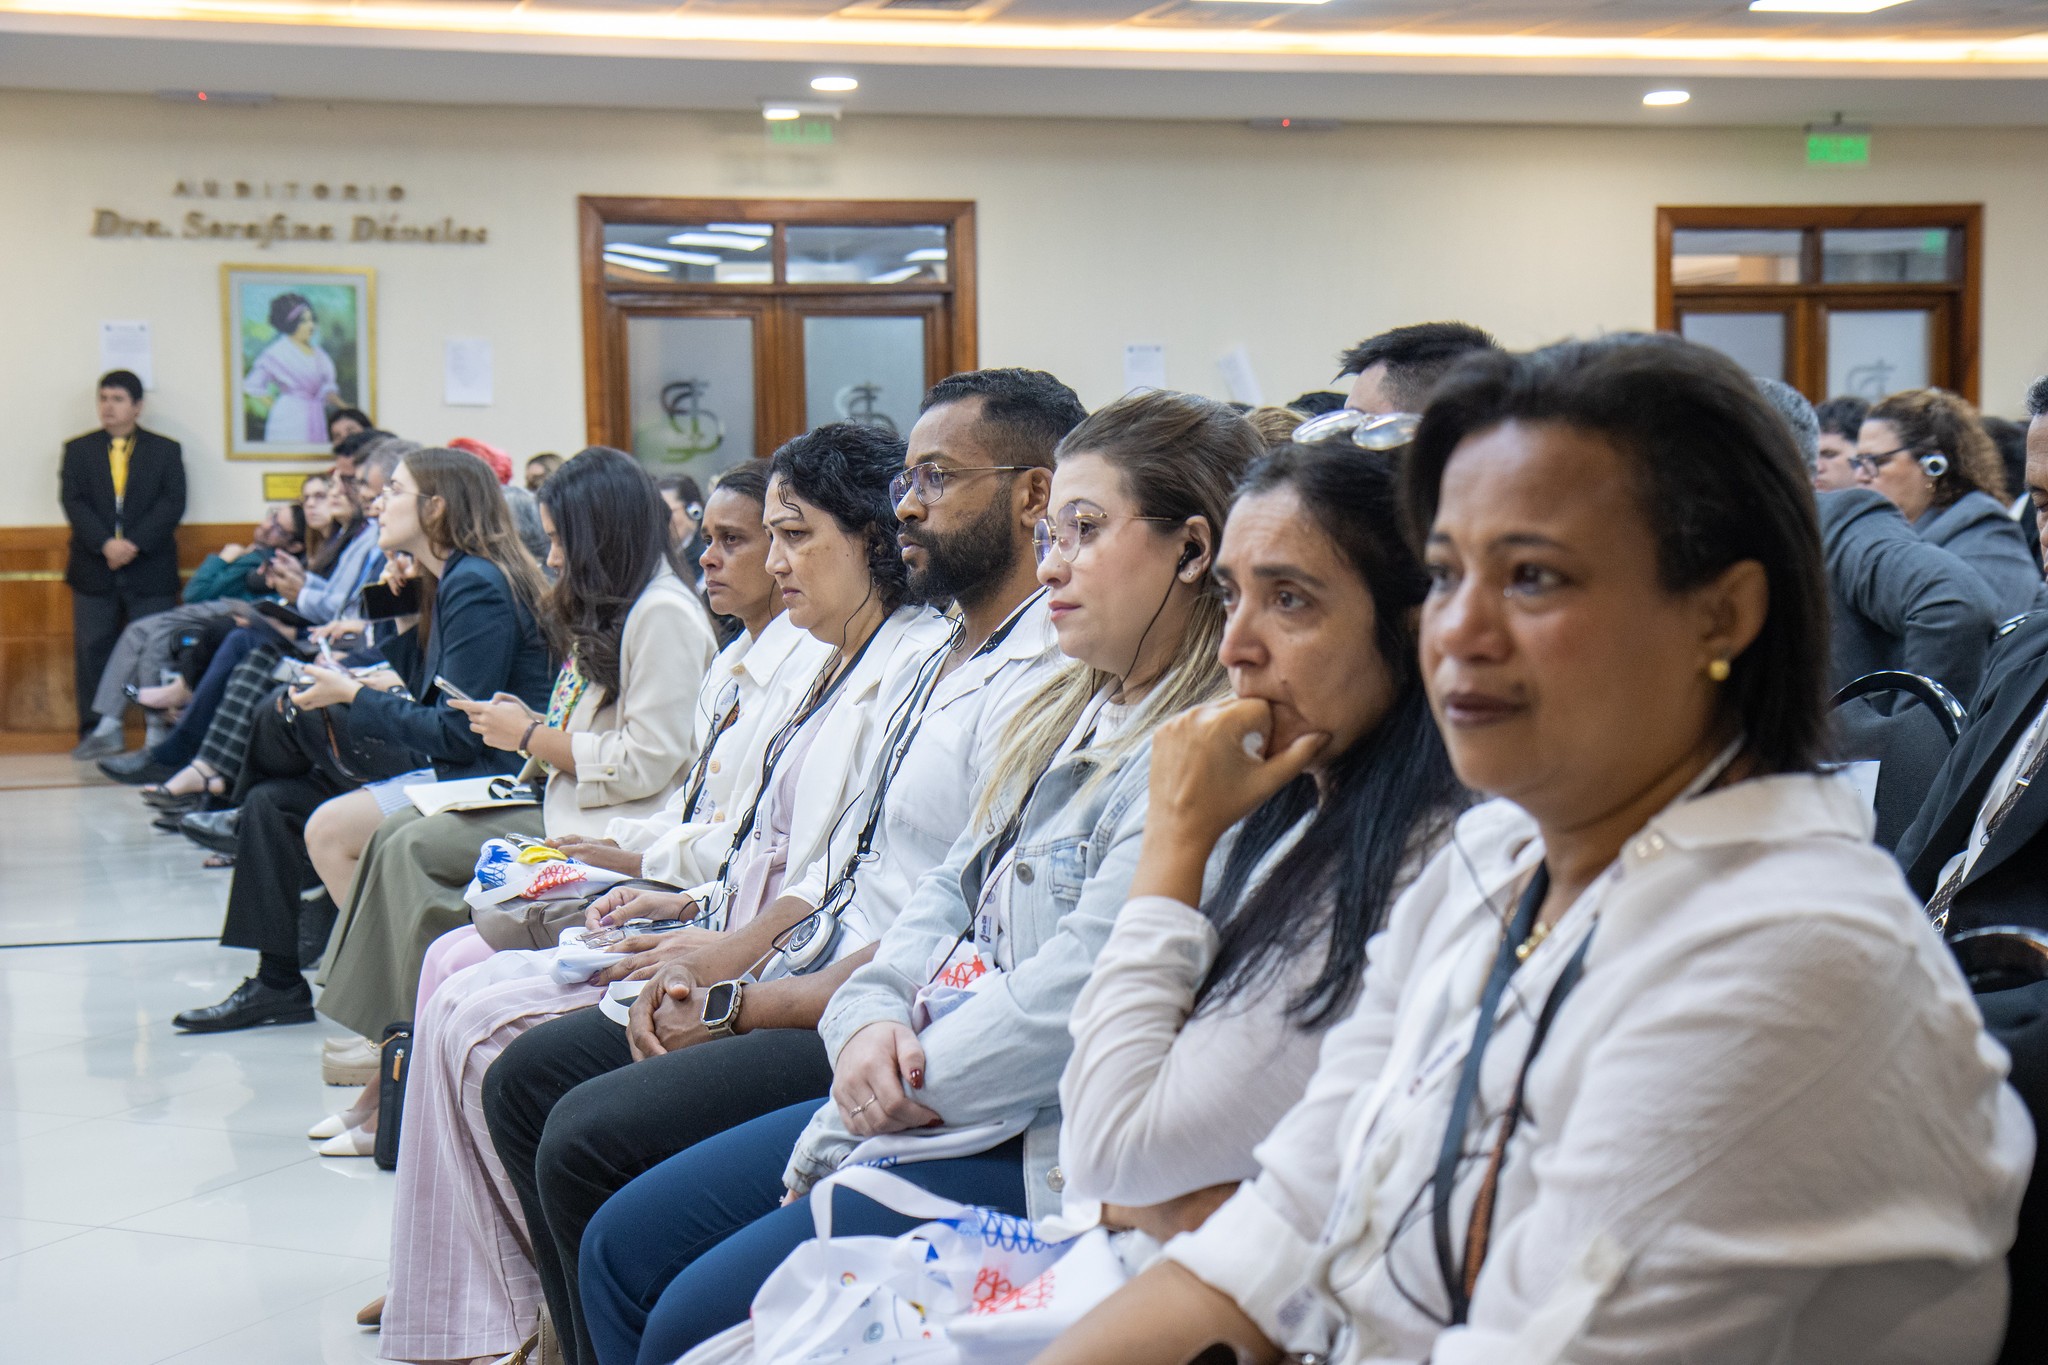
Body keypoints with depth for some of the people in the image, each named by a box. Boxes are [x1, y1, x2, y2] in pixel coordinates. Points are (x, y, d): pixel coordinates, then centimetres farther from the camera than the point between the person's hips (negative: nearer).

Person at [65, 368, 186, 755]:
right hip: (94, 570, 2)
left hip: (150, 569, -2)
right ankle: (101, 730, 6)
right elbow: (74, 503, 1)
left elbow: (172, 505, -1)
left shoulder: (165, 450, 8)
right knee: (91, 649, 0)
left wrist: (134, 543, -14)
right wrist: (105, 544, -14)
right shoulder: (79, 450, 12)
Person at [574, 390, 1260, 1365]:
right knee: (623, 1245, 10)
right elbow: (951, 888, 15)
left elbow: (1081, 985, -24)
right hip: (907, 1095, 10)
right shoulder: (1063, 715, 15)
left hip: (1034, 1148, -10)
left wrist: (920, 1079, -13)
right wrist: (872, 1019, -3)